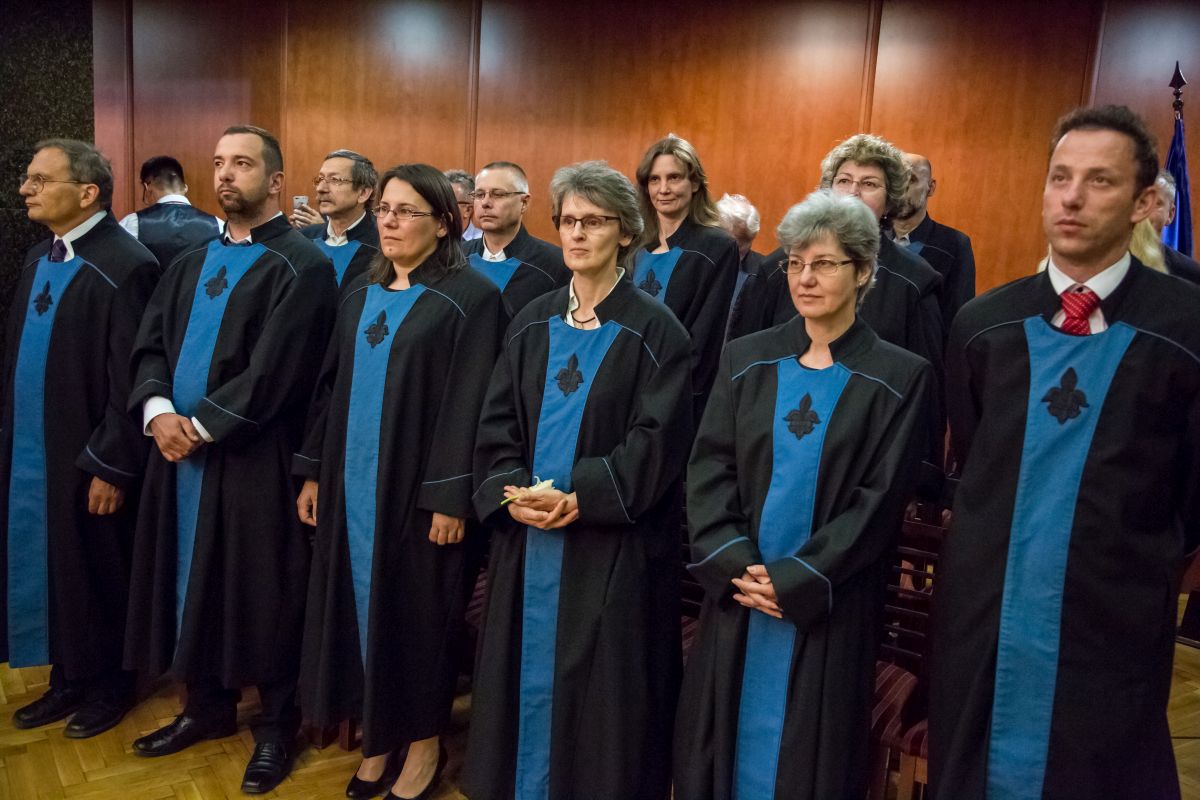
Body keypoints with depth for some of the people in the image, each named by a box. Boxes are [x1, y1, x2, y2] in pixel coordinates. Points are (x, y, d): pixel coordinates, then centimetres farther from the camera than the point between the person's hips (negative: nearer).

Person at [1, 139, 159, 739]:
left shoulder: (126, 267, -18)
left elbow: (129, 380, -19)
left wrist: (110, 467, -17)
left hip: (88, 459, -7)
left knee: (96, 574, 9)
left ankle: (110, 686, 29)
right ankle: (68, 679, 34)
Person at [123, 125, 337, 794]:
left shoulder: (302, 266, -10)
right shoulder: (194, 263, 14)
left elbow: (275, 371, -18)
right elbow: (150, 342, 8)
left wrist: (202, 425, -16)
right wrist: (159, 410, -10)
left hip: (256, 460, -7)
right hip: (180, 449, 7)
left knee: (261, 591, 3)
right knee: (194, 581, 16)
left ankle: (278, 723, 21)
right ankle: (210, 705, 34)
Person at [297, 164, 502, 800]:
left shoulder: (470, 297, -10)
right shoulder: (361, 293, 10)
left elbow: (468, 405, -14)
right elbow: (331, 385, 13)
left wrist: (450, 497, -17)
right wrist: (314, 470, 10)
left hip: (418, 484, -6)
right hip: (353, 480, 6)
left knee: (416, 609, 5)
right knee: (362, 602, 13)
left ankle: (423, 740, 24)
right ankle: (380, 732, 29)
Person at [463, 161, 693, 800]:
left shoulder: (654, 332, -6)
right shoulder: (531, 325, 8)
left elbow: (656, 440, -12)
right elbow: (496, 425, 6)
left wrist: (578, 499, -20)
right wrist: (511, 493, -12)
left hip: (612, 546, -4)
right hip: (528, 538, 5)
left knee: (601, 690, 5)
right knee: (529, 674, 14)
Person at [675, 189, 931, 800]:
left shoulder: (899, 378, -3)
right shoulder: (745, 361, 4)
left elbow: (879, 499, -8)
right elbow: (707, 468, -2)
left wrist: (793, 579, -15)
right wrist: (736, 565, -15)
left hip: (827, 606, -2)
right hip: (737, 593, 2)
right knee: (726, 743, 12)